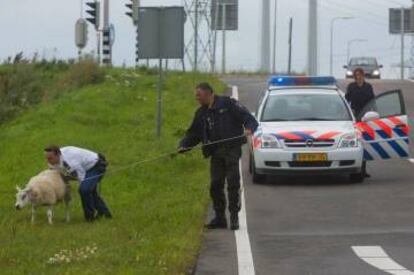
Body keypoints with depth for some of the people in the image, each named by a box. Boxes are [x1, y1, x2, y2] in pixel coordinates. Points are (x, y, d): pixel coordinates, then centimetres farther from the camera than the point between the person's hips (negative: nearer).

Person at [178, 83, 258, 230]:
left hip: (231, 150, -6)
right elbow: (193, 134, 20)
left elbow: (249, 118, -6)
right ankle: (220, 218, 12)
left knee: (233, 183, -7)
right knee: (215, 185, 3)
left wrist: (249, 128, -27)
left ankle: (234, 217, 0)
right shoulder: (201, 113, 17)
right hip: (216, 153, 6)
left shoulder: (227, 104, -2)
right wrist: (183, 145, 2)